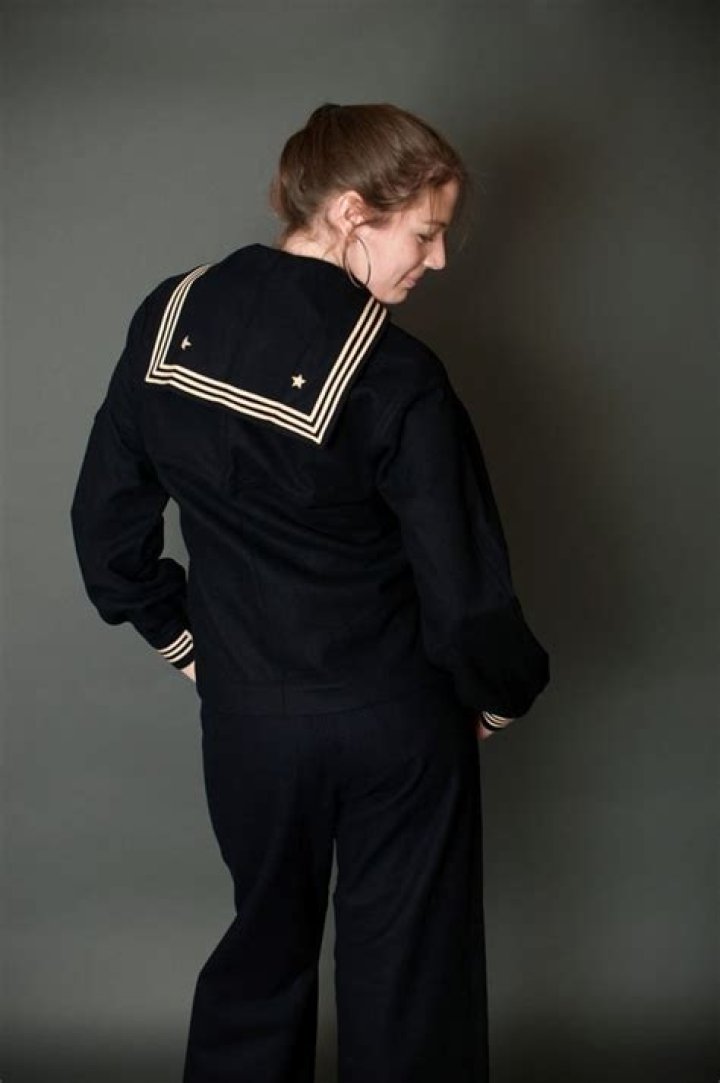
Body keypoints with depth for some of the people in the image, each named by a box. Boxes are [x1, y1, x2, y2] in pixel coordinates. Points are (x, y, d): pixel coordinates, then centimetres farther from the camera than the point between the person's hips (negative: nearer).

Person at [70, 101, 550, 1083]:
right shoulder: (396, 378, -22)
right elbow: (466, 590, -19)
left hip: (244, 716, 4)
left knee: (263, 947, 26)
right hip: (394, 723, -4)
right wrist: (503, 696, 1)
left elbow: (105, 521, 1)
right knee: (407, 979, 15)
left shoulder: (170, 319, -6)